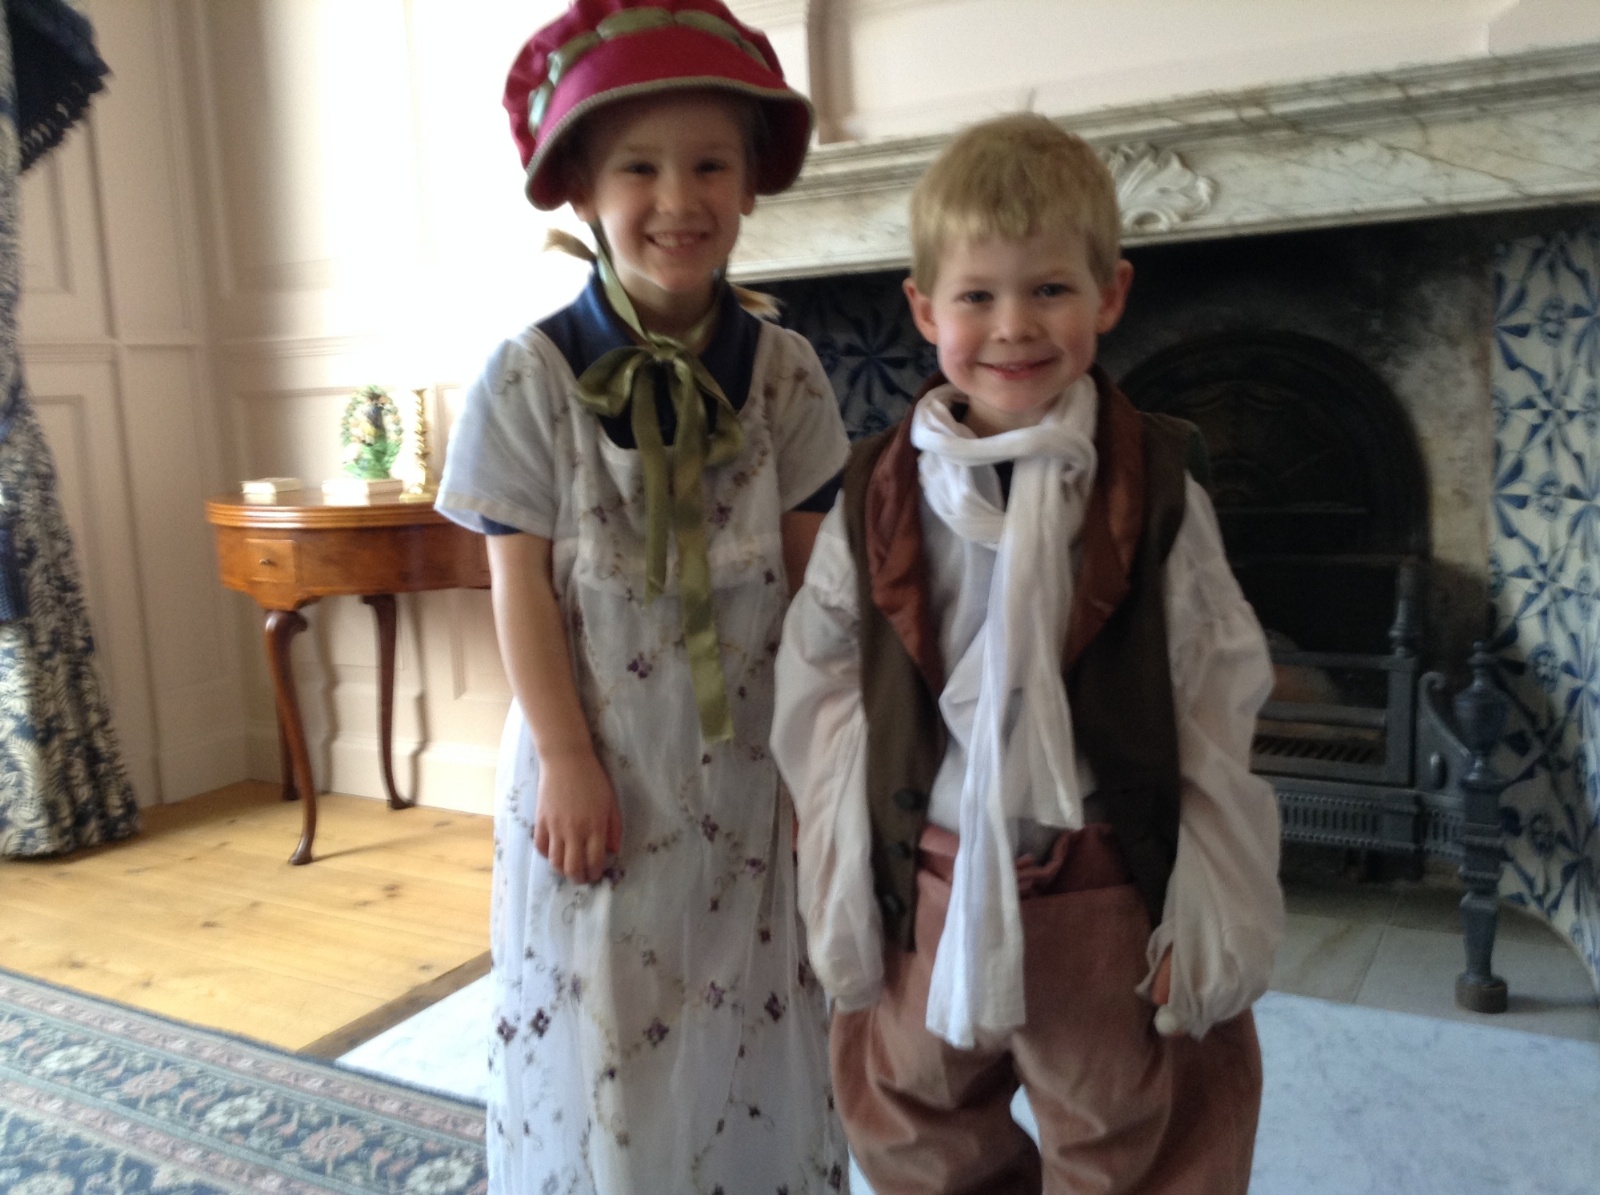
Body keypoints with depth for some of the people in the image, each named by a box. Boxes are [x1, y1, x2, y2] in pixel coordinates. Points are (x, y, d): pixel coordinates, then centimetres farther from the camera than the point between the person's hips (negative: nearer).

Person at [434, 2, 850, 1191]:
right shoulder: (531, 378, -10)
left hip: (748, 755, 2)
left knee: (758, 1022, 17)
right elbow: (521, 585, -9)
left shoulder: (784, 370, -4)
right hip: (603, 753, -2)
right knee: (601, 1027, 12)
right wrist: (566, 761, -9)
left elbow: (810, 575, -1)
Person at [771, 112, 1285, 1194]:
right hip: (931, 887, 2)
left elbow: (1217, 715, -7)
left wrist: (1213, 921, -6)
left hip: (1106, 892, -2)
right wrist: (842, 898, -2)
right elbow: (820, 696, -1)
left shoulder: (1155, 490, -9)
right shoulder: (880, 496, -5)